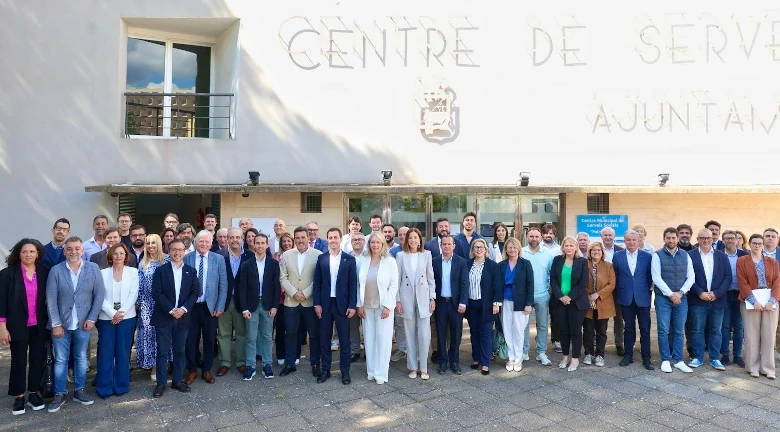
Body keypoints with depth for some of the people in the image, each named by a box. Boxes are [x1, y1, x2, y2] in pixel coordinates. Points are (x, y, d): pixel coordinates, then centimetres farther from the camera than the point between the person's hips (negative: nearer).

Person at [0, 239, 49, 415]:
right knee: (18, 361, 7)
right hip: (18, 325, -2)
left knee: (38, 359, 9)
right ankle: (19, 396, 20)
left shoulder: (44, 272, 0)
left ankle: (34, 393, 23)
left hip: (39, 325, 2)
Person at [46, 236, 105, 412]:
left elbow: (99, 295, -2)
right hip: (61, 323, -1)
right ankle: (59, 394, 21)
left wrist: (91, 319, -7)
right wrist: (56, 324, -10)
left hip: (83, 323, 1)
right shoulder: (56, 270, -5)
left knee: (81, 358, 13)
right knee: (60, 360, 8)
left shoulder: (93, 268, -4)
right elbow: (51, 299, -6)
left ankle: (79, 390, 26)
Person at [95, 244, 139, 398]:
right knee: (105, 352, 2)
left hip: (126, 317, 0)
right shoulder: (103, 272, 4)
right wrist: (113, 313, -13)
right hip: (106, 317, 0)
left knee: (123, 352, 5)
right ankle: (104, 387, 12)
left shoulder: (133, 272, 3)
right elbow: (100, 296, -3)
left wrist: (121, 313, -13)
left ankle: (121, 386, 15)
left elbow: (133, 294, -4)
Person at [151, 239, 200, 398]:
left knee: (179, 351, 11)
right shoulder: (161, 270, 0)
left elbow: (195, 292, 1)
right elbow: (156, 293, -7)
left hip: (183, 317, 2)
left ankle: (177, 380, 22)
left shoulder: (191, 271, 7)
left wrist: (183, 309, -13)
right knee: (162, 352, 3)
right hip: (163, 317, -2)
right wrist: (171, 310, -15)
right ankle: (161, 383, 13)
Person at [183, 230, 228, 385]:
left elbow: (223, 285, 0)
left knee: (209, 340, 10)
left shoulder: (219, 259, -1)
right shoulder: (186, 258, -2)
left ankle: (206, 370, 26)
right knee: (191, 340, 8)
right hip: (191, 306, 0)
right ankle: (192, 370, 26)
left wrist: (220, 307, -4)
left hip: (210, 306, 0)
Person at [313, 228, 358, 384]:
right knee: (324, 339, 10)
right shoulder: (321, 258, 3)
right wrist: (316, 303, -3)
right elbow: (317, 282, 4)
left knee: (344, 339, 5)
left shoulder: (349, 259, -2)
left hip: (343, 304, -2)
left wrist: (352, 305, -8)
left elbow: (353, 284, -2)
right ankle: (325, 370, 23)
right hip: (325, 304, 2)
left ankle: (345, 371, 17)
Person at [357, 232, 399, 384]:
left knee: (383, 339, 1)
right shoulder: (364, 261, 3)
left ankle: (381, 373, 9)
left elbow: (394, 285, -7)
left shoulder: (390, 261, -5)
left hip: (383, 306, -3)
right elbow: (359, 284, 5)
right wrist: (359, 305, 0)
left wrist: (387, 306, -13)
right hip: (367, 306, 3)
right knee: (369, 339, 8)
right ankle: (371, 370, 19)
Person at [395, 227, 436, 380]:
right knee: (410, 334, 7)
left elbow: (431, 278, 5)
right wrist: (397, 300, -3)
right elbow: (397, 279, 1)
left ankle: (423, 368, 12)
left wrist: (432, 298, 0)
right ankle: (412, 367, 19)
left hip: (423, 297, 0)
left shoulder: (426, 254, 3)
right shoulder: (401, 256, 1)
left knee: (424, 335, -2)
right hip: (407, 298, 0)